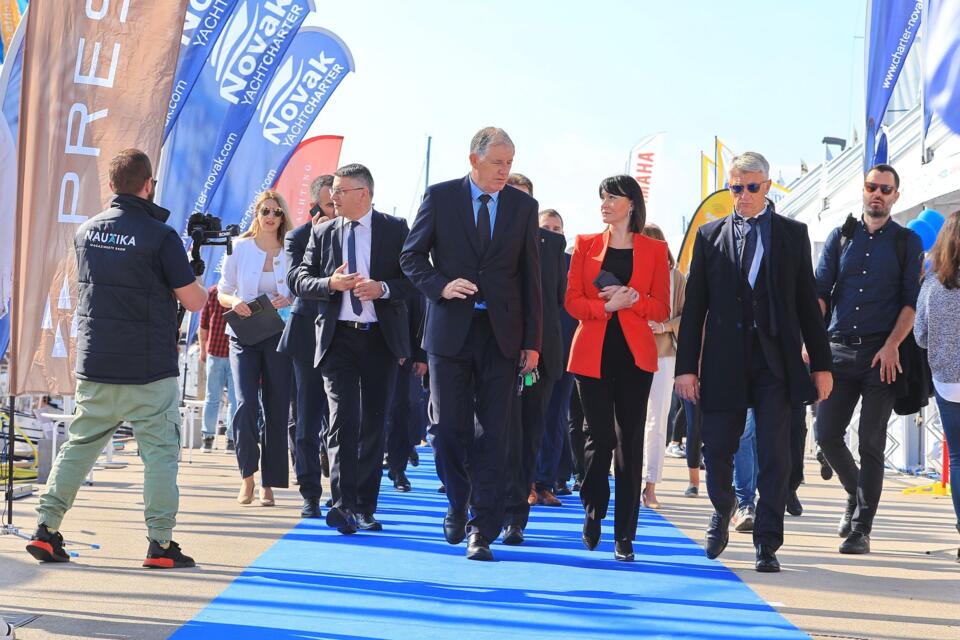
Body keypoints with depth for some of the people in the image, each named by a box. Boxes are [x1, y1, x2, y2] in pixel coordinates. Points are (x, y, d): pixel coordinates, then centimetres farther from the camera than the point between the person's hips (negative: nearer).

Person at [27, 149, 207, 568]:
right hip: (148, 369, -5)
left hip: (94, 365, 5)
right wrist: (204, 290, 14)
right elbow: (193, 301, -7)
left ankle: (46, 529, 11)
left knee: (80, 445, 14)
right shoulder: (161, 236, -11)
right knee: (160, 452, 2)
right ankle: (161, 545, 1)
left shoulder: (86, 232, 6)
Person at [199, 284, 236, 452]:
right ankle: (232, 440, -1)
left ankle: (208, 439, 9)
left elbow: (203, 326, 6)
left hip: (215, 351, 2)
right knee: (234, 399, 1)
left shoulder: (212, 292, 2)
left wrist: (202, 349, 17)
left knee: (212, 398, 9)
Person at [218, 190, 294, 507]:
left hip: (279, 336, 1)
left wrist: (288, 300, -12)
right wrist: (234, 302, -13)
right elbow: (222, 292, 9)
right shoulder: (240, 248, 5)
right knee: (246, 404, -14)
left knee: (277, 409, 1)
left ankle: (268, 484, 10)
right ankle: (247, 475, 6)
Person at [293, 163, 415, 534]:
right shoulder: (322, 233, 9)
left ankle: (364, 508, 14)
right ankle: (343, 504, -17)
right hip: (338, 337, 0)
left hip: (381, 339, 0)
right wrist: (330, 283, -12)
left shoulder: (395, 229, 3)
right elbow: (301, 282, 7)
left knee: (374, 426, 5)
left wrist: (382, 288, -18)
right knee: (343, 420, -11)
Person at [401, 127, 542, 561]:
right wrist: (440, 286, -14)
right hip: (450, 330, 0)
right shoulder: (440, 197, 2)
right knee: (449, 427, 3)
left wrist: (532, 341, 3)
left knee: (493, 433, -2)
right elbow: (411, 256, 6)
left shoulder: (524, 206, 6)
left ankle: (482, 530, 0)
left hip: (501, 334, 1)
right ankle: (457, 506, 28)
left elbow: (530, 277, 7)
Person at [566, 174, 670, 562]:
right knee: (601, 437, -6)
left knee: (630, 441, -1)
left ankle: (624, 536, 3)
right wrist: (606, 306, -14)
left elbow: (662, 309, 5)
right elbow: (573, 302, 3)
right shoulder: (586, 245, 9)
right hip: (593, 353, 0)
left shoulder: (654, 250, 7)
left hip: (635, 354, 0)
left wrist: (632, 298, -13)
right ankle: (593, 512, 20)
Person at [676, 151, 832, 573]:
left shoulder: (792, 234, 9)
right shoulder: (709, 236, 9)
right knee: (717, 448, 4)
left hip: (775, 360, -1)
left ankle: (767, 543, 4)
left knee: (774, 454, -3)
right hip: (724, 361, 1)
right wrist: (686, 365, 0)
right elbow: (694, 305, 7)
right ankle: (723, 511, 33)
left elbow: (807, 301, 8)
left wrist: (820, 363, 5)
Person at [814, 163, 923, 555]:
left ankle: (861, 530, 1)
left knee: (871, 443, -4)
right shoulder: (841, 237, 12)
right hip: (839, 350, 3)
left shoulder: (907, 242, 6)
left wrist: (892, 345, -14)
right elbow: (820, 292, 7)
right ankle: (856, 494, 26)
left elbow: (912, 301, -1)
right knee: (826, 434, -1)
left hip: (882, 354, -3)